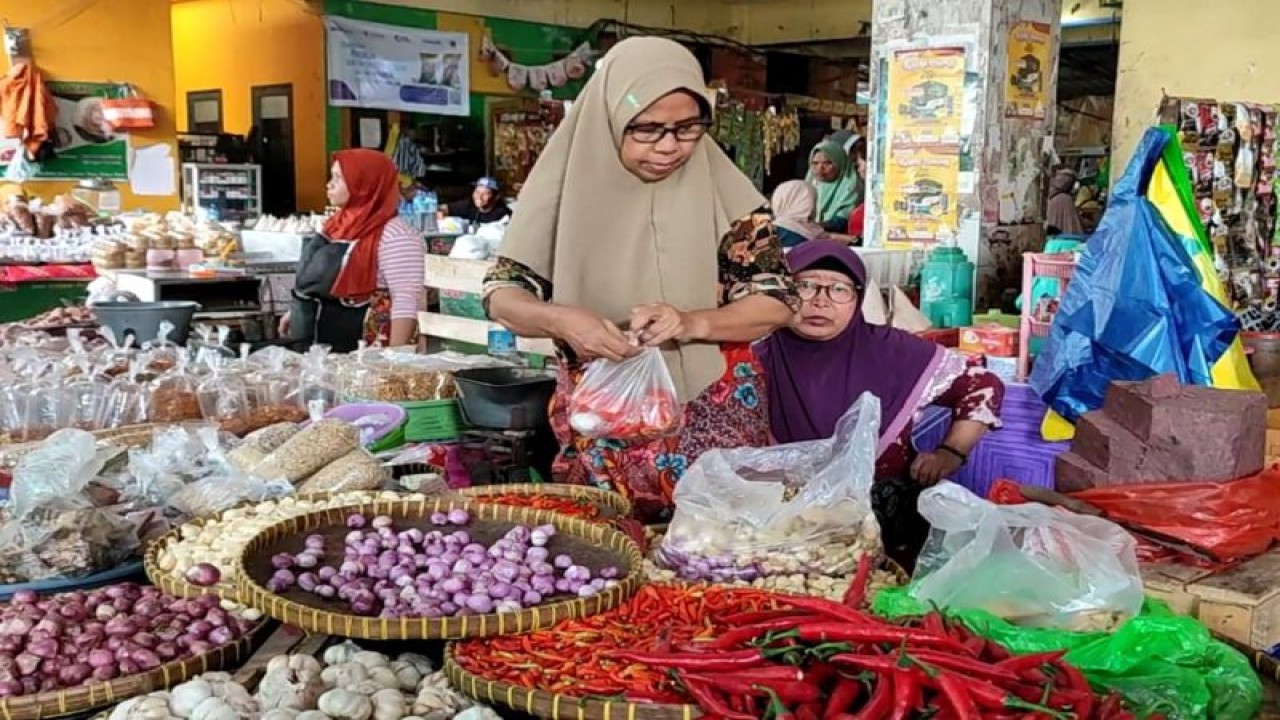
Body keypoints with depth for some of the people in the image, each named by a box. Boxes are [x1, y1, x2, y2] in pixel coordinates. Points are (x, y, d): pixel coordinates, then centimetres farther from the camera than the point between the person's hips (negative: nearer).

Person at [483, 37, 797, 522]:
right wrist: (560, 319, -25)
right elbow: (501, 295, -4)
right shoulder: (568, 184, -7)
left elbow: (776, 302, -5)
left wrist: (693, 323, -23)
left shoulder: (722, 189, -7)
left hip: (714, 423, 0)